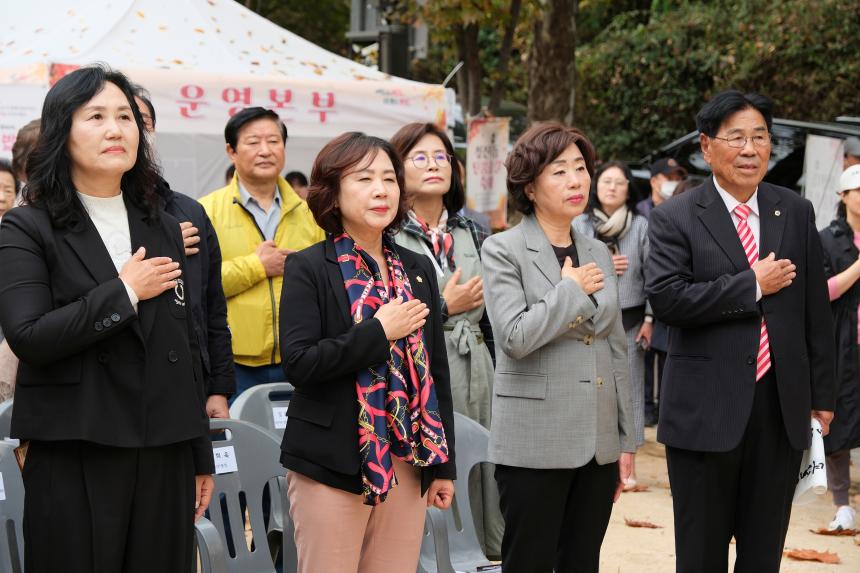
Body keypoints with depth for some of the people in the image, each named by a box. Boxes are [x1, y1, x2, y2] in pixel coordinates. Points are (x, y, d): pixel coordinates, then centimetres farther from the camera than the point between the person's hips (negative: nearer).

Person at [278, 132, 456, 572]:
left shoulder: (418, 269, 11)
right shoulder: (308, 268, -5)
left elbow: (436, 370, 12)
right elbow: (297, 363, -15)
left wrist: (444, 464, 11)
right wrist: (380, 331, -16)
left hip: (407, 463, 5)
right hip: (333, 465, -5)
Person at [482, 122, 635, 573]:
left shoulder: (598, 253, 12)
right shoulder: (503, 251, -5)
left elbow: (615, 352, 15)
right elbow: (516, 337, -19)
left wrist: (626, 439, 13)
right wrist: (572, 290, -8)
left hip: (598, 441, 5)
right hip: (535, 443, -5)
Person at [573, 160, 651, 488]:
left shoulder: (641, 226, 1)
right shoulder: (579, 225, 4)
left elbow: (652, 275, 1)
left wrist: (649, 318, -3)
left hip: (629, 319, -1)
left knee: (629, 387, 0)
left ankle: (628, 465, 5)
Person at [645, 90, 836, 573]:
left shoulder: (797, 213, 7)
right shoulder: (675, 219, -4)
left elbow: (816, 310, 10)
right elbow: (666, 298, -18)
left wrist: (823, 393, 10)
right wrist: (752, 285, -15)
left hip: (782, 407, 3)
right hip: (708, 409, -3)